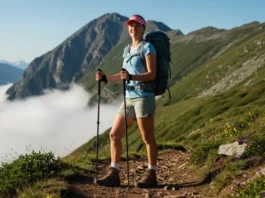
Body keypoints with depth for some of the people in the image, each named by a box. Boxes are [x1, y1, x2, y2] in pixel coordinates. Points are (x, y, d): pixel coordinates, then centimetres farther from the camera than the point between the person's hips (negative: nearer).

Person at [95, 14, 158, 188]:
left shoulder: (147, 47, -3)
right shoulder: (127, 50, 18)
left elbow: (152, 74, -14)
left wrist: (131, 77, -27)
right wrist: (105, 77, 7)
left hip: (144, 97, -8)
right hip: (129, 98, 8)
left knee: (148, 138, -3)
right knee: (114, 135, 4)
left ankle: (152, 176, 7)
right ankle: (114, 175, 10)